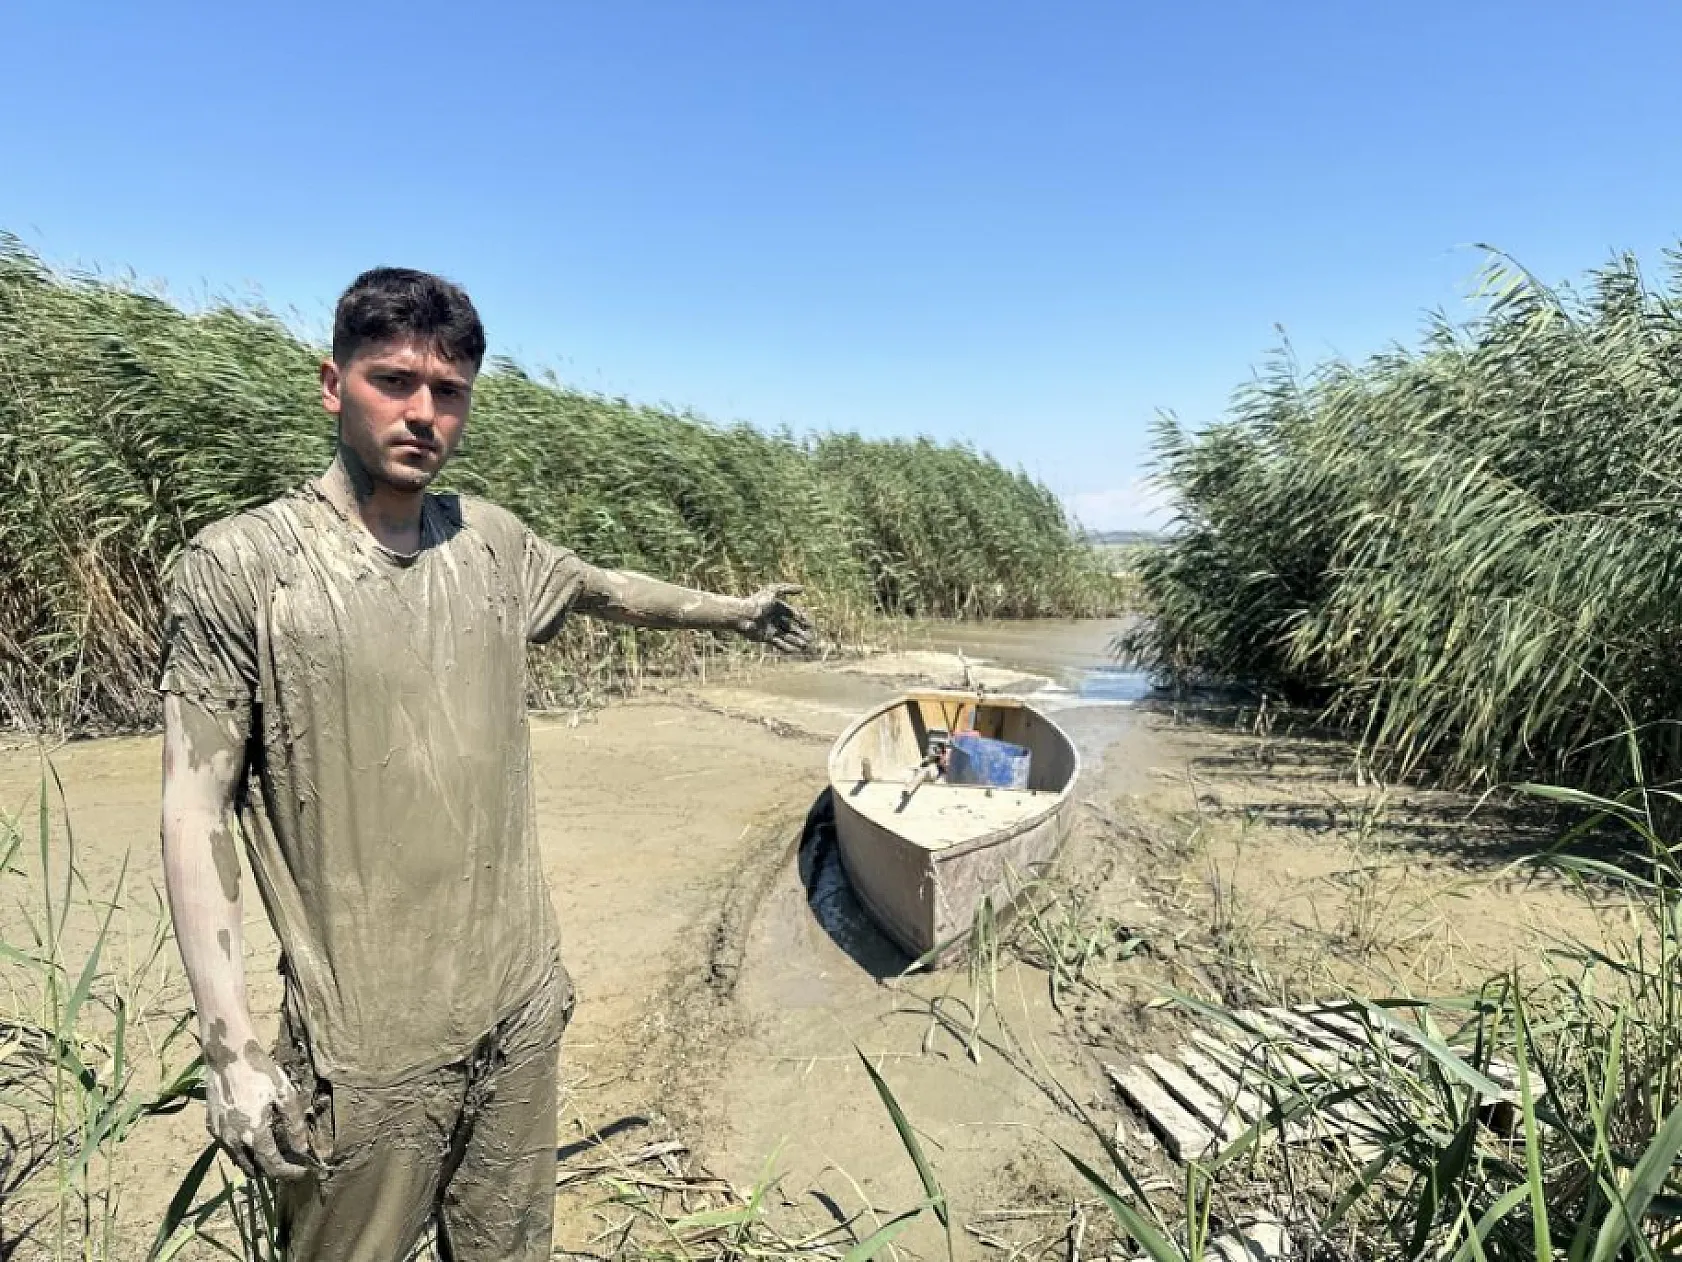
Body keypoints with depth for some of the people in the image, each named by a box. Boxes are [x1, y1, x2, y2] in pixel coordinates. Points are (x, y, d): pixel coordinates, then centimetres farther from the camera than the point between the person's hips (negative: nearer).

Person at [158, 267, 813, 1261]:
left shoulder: (491, 542, 2)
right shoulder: (240, 565, -11)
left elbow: (604, 589, 21)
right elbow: (196, 813, -10)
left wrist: (737, 610, 33)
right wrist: (231, 1050, -12)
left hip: (525, 1008, 5)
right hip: (369, 1047, -4)